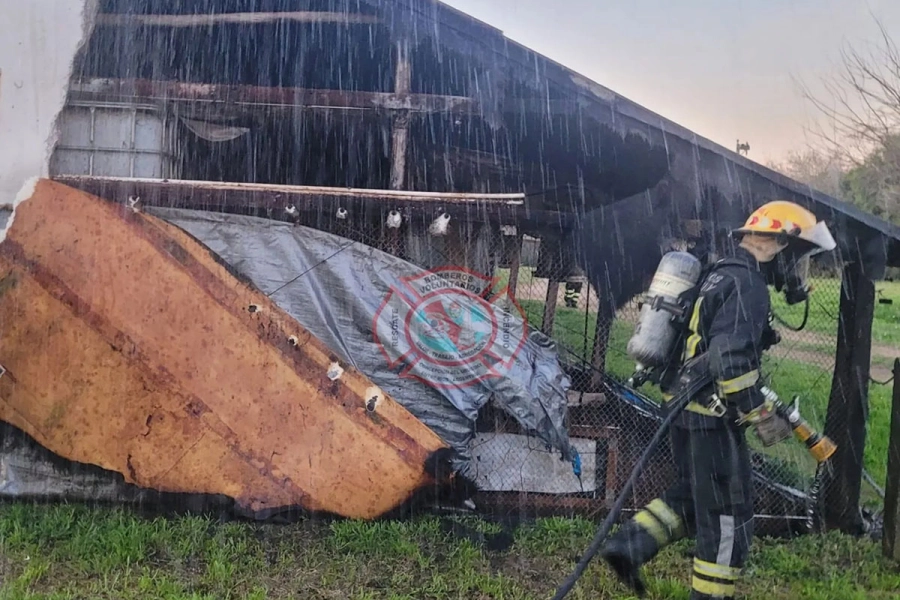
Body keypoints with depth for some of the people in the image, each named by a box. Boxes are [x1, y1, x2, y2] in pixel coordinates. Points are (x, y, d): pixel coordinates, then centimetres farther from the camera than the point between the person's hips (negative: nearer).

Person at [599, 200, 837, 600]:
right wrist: (762, 416, -19)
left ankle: (628, 545, 14)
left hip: (684, 406, 10)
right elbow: (732, 359, -26)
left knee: (691, 494, 22)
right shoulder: (747, 284, -16)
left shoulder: (720, 276, 15)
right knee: (729, 513, 4)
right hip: (711, 416, -10)